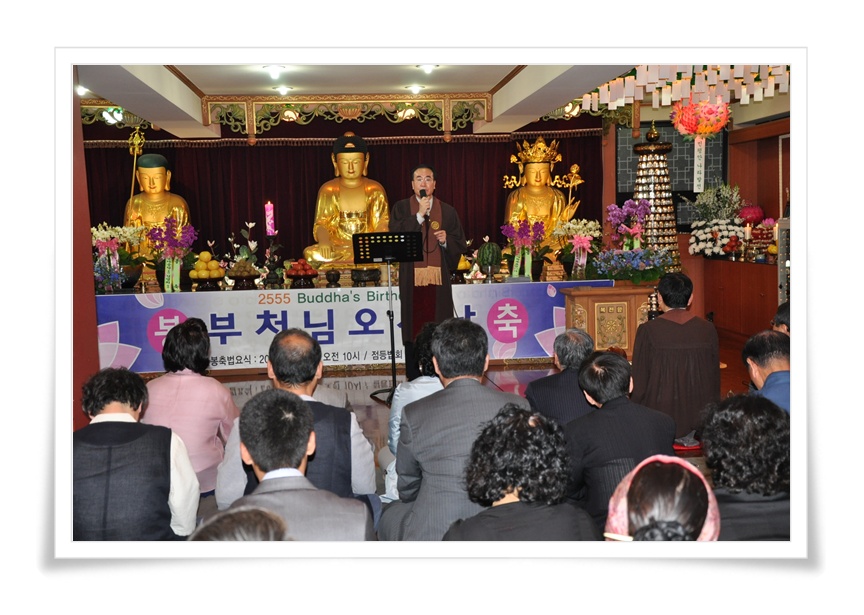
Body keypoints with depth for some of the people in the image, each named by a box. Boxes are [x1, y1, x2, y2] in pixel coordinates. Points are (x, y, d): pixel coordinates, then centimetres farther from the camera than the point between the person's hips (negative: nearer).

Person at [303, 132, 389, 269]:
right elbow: (321, 224, 2)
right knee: (312, 254, -31)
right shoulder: (328, 190, 10)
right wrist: (324, 241, -23)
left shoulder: (375, 190, 11)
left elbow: (382, 224, 3)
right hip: (336, 250, 0)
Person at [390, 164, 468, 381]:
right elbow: (395, 235, -8)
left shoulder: (447, 211, 12)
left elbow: (461, 245, 11)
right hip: (412, 279, -1)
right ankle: (413, 378, 5)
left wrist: (445, 240, -8)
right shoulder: (401, 208, 9)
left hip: (439, 278, 1)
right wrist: (419, 215, -11)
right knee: (413, 329, -2)